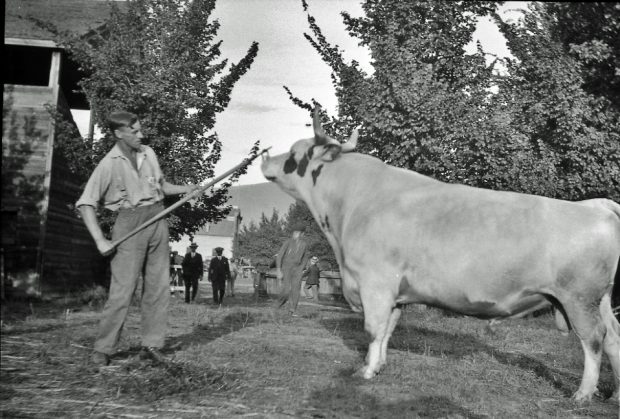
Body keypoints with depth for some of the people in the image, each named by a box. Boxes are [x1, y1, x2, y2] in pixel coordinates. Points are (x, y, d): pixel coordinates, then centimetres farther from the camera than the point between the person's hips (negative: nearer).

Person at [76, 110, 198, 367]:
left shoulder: (148, 153, 10)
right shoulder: (109, 165, -7)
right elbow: (85, 203, -9)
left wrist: (184, 189, 6)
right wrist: (100, 240, -16)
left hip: (157, 218, 5)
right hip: (129, 223, -5)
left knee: (158, 286, 4)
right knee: (123, 289, -8)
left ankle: (151, 345, 12)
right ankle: (102, 350, 3)